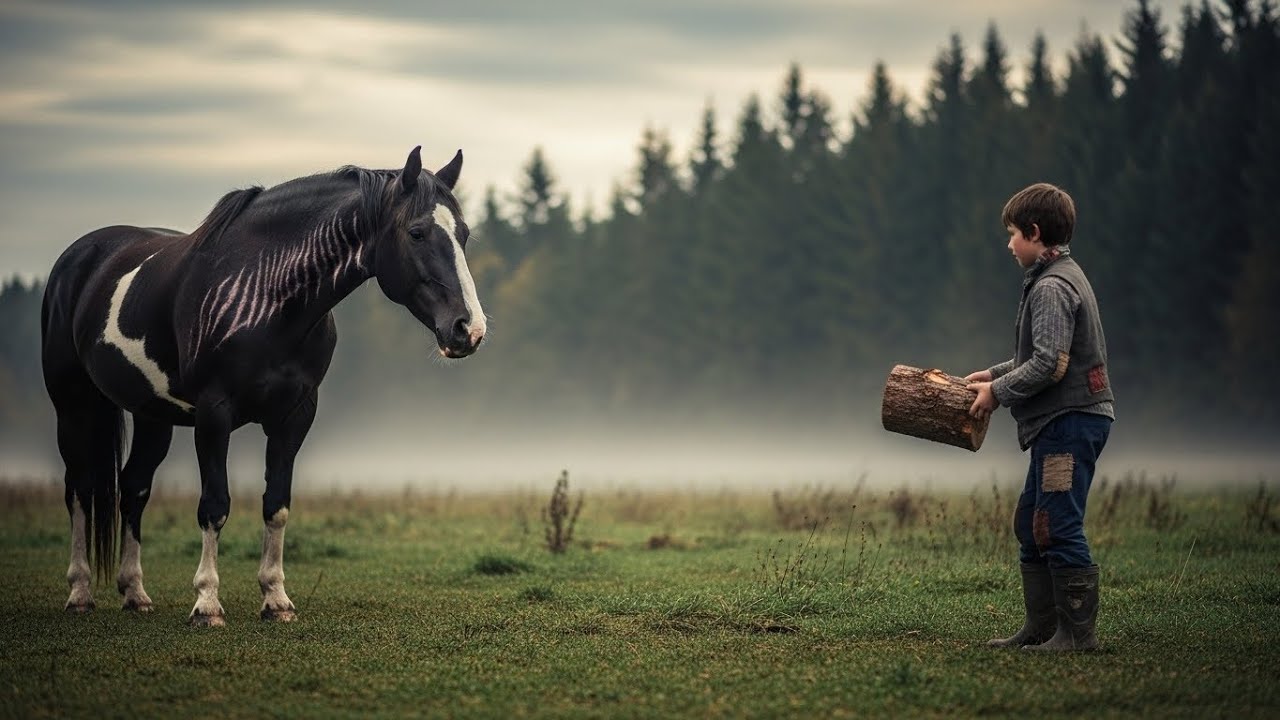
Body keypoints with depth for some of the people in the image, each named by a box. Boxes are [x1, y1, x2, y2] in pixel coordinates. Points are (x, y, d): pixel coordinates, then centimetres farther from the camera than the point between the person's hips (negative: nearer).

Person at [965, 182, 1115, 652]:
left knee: (1058, 527, -9)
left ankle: (1078, 632, -7)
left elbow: (1048, 365, -22)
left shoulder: (1052, 287, -15)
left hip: (1069, 423, -11)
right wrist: (995, 374, 17)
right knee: (1031, 525, 15)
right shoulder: (1064, 277, 17)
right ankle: (1041, 627, 19)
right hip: (1061, 423, 11)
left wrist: (998, 392, -10)